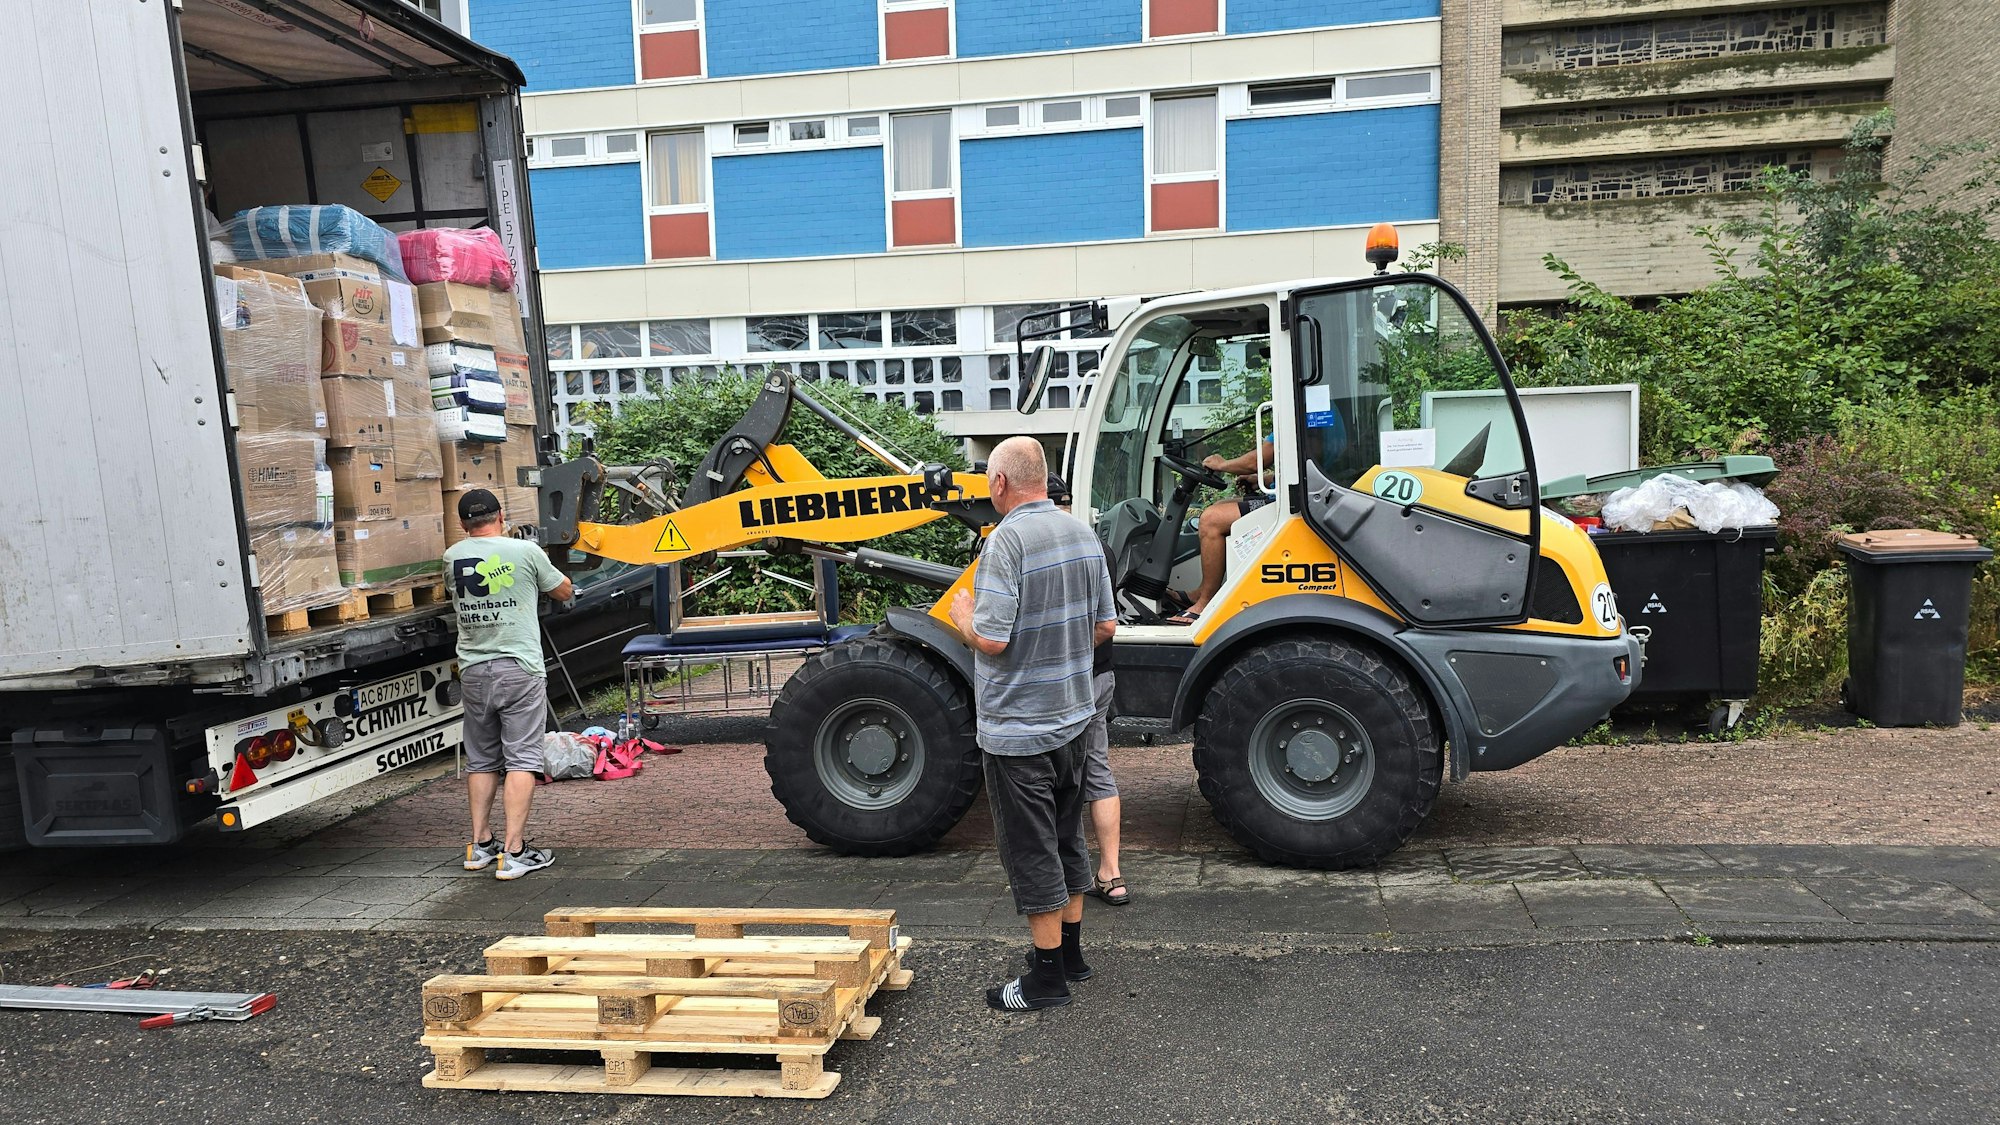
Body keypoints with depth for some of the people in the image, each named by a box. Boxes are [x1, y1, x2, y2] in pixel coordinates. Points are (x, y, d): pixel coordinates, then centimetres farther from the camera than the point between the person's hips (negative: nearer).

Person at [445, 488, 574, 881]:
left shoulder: (452, 557, 4)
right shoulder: (525, 551, -7)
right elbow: (564, 592, 8)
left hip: (473, 671, 4)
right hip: (520, 668, -4)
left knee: (481, 759, 16)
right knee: (522, 759, -2)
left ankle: (480, 844, 20)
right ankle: (514, 850, -5)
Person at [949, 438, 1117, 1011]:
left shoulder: (1007, 539, -21)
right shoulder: (1082, 532, 4)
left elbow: (991, 639, -25)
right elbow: (1105, 626, 8)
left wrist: (962, 615, -4)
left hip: (1018, 727, -8)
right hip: (1074, 714, 8)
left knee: (1031, 852, 4)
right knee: (1067, 837, 20)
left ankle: (1047, 975, 14)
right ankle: (1070, 950, 34)